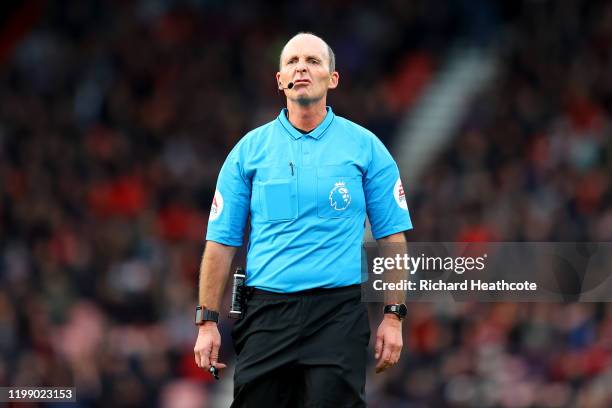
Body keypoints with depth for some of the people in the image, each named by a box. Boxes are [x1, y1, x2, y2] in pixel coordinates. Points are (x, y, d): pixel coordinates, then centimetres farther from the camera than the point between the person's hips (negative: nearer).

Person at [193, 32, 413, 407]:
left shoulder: (365, 147, 5)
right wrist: (208, 321, 2)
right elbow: (221, 241, 8)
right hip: (266, 313, 1)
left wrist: (394, 317, -3)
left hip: (339, 314, -1)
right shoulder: (249, 149, 8)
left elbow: (392, 237, 5)